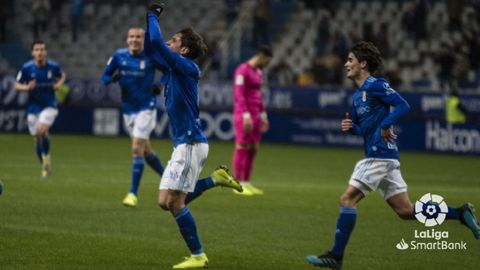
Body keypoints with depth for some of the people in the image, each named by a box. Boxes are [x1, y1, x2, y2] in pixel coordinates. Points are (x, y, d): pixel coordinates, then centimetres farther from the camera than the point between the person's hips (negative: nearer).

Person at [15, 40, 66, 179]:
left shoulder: (53, 66, -7)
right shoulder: (26, 68, -9)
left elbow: (62, 76, 15)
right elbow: (17, 86, -2)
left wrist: (58, 84, -6)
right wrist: (27, 87, -22)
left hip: (49, 106, -2)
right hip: (33, 107, 2)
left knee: (42, 130, -24)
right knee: (37, 138, 6)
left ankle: (47, 156, 1)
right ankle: (45, 167, 25)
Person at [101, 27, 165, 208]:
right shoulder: (119, 56, -1)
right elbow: (104, 77, 5)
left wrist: (161, 86, -12)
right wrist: (113, 78, -17)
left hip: (146, 107, -5)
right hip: (128, 109, 5)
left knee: (137, 148, -14)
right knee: (146, 151, 13)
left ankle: (133, 193, -9)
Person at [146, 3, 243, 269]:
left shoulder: (187, 68, -13)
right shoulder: (172, 68, 12)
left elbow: (156, 42, -21)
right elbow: (150, 48, 25)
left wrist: (153, 16, -7)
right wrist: (151, 18, 15)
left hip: (191, 144, -9)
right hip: (184, 143, 9)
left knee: (173, 202, -9)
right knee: (167, 201, 10)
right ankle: (216, 178, 16)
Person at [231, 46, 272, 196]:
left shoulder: (258, 72, 17)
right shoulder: (242, 70, -12)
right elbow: (239, 95, -18)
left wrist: (263, 116, 21)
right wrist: (246, 116, -23)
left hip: (255, 114, 9)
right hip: (243, 114, -9)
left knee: (253, 149, 7)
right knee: (242, 148, -7)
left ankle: (246, 183, 12)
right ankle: (238, 185, -4)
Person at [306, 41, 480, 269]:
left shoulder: (375, 85, -9)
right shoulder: (358, 95, 19)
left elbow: (403, 105, -17)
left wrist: (385, 126, -24)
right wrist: (350, 127, 5)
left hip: (380, 155, -10)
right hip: (384, 157, 10)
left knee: (347, 199, -10)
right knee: (406, 211, 9)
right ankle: (461, 214, 12)